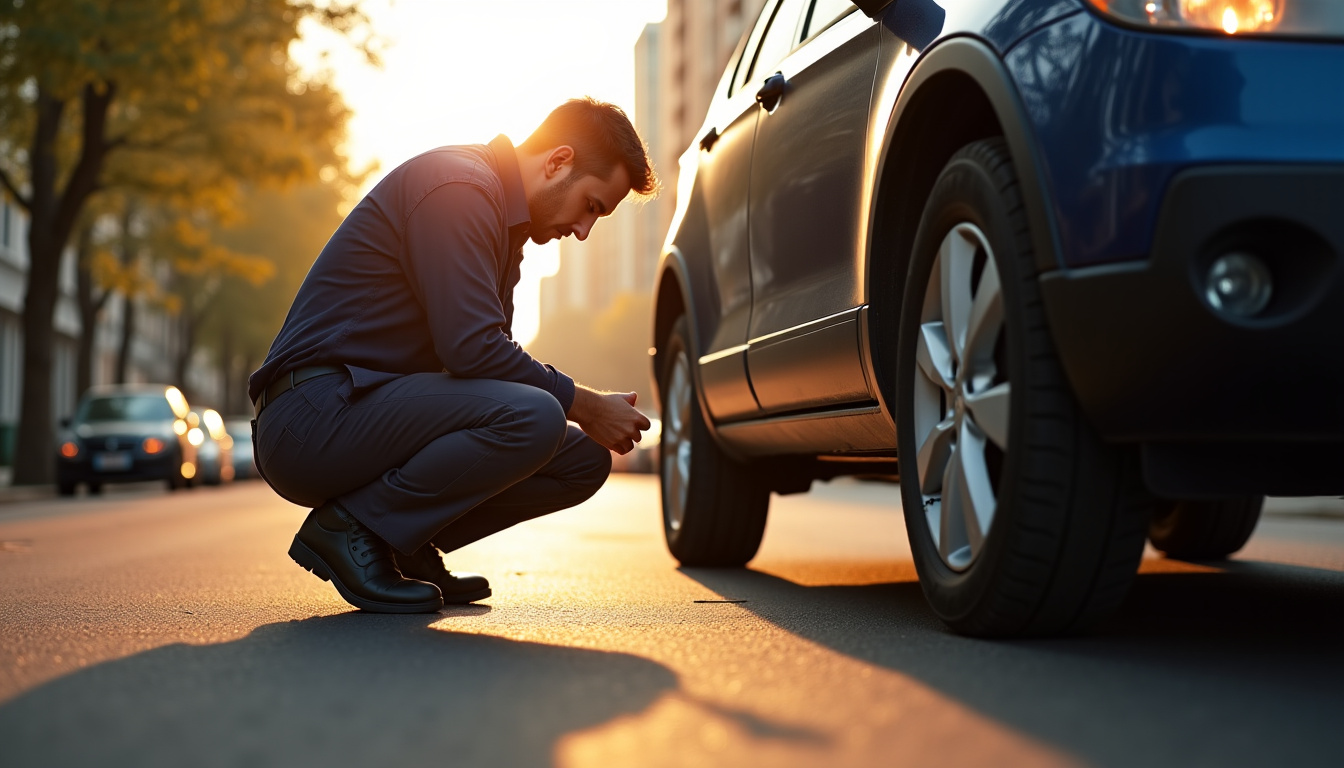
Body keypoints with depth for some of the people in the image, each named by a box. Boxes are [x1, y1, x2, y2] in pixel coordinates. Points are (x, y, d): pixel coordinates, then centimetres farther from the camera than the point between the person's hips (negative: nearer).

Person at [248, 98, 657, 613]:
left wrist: (590, 412, 3)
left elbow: (489, 356, 19)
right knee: (531, 417, -30)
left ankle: (404, 547, 7)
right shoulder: (456, 185, -14)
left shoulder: (502, 221, 19)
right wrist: (585, 405, -12)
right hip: (317, 412, -10)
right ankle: (352, 528, -13)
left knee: (585, 459, 5)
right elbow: (472, 348, -22)